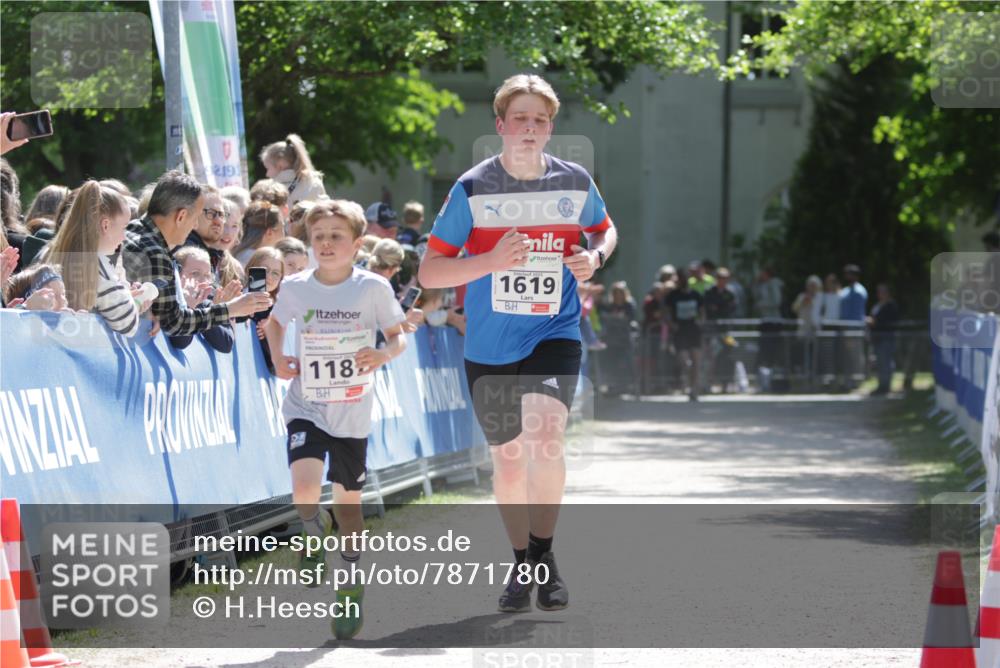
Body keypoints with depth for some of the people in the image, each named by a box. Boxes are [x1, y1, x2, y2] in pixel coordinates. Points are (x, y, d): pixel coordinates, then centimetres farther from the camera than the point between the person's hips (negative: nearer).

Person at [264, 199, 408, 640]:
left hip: (352, 413, 0)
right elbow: (275, 322, 17)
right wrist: (277, 359, -1)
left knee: (348, 503, 9)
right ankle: (315, 533, 9)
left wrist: (384, 354, -20)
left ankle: (351, 586, 28)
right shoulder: (295, 287, -3)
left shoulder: (372, 288, -8)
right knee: (304, 491, -24)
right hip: (305, 408, 0)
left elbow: (398, 337, 2)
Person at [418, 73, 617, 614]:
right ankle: (522, 566, 31)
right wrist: (491, 261, -21)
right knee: (508, 460, 11)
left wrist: (595, 257, -3)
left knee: (545, 436, -25)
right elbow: (428, 272, -6)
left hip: (555, 333, -1)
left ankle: (544, 554, -9)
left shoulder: (575, 183, -2)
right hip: (489, 345, 1)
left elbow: (604, 229, 20)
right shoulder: (472, 189, -8)